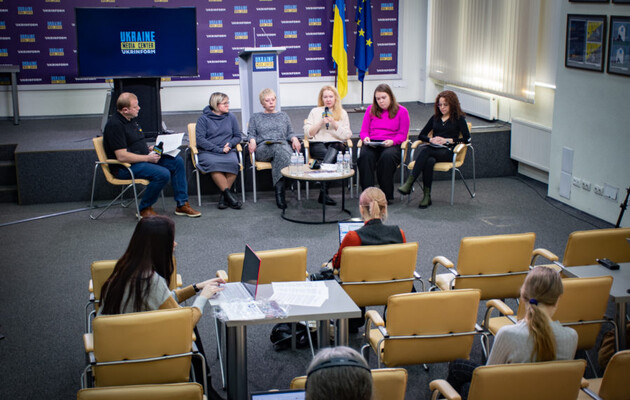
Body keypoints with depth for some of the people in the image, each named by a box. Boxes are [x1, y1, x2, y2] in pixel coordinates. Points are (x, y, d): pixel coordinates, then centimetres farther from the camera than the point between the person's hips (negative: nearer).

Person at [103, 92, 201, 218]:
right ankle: (144, 209, -9)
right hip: (126, 167, -10)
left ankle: (182, 204, 2)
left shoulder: (131, 119, 14)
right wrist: (148, 158, -19)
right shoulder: (115, 125, -18)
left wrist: (149, 149, 7)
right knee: (163, 174, -29)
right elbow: (122, 156, -24)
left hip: (143, 158, 10)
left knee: (177, 161, -2)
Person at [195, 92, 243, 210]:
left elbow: (237, 136, 19)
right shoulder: (203, 119, 3)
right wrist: (218, 149, -14)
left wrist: (230, 144, -4)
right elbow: (200, 139, -6)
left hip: (228, 151, 3)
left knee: (233, 162, -32)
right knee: (213, 163, -36)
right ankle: (229, 195, -33)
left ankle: (224, 196, -23)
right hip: (208, 152, -3)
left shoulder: (231, 117, 15)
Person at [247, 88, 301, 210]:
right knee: (278, 149, -39)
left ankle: (279, 192, -50)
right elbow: (251, 134, 17)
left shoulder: (283, 116, 30)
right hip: (263, 149, -1)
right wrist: (252, 141, -5)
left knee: (280, 152, -40)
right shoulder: (255, 117, 27)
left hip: (283, 145, 1)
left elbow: (290, 133, 24)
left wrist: (294, 138, 2)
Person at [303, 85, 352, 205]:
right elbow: (308, 134, 9)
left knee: (332, 151, -36)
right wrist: (321, 123, -3)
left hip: (336, 143, 1)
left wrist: (335, 124, -6)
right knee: (331, 156, -34)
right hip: (317, 144, -1)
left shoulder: (342, 113, 19)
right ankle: (324, 194, -40)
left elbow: (347, 135, 7)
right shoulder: (315, 112, 18)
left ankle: (323, 193, -42)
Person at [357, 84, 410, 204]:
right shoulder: (370, 109, 19)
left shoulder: (402, 111, 11)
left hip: (392, 145, -2)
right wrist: (366, 138, -6)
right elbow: (364, 131, 17)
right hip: (372, 144, 2)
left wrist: (392, 142, -15)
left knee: (387, 157, -38)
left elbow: (402, 135, 5)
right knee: (365, 156, -35)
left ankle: (387, 196, -28)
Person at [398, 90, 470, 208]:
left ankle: (409, 183, -43)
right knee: (429, 161, -37)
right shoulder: (435, 118, 23)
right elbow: (421, 135, 21)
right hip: (433, 150, 3)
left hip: (448, 152, -3)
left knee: (425, 150, -36)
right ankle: (427, 196, -37)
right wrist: (431, 140, -1)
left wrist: (447, 140, -8)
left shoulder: (459, 118, 11)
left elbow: (467, 139, -1)